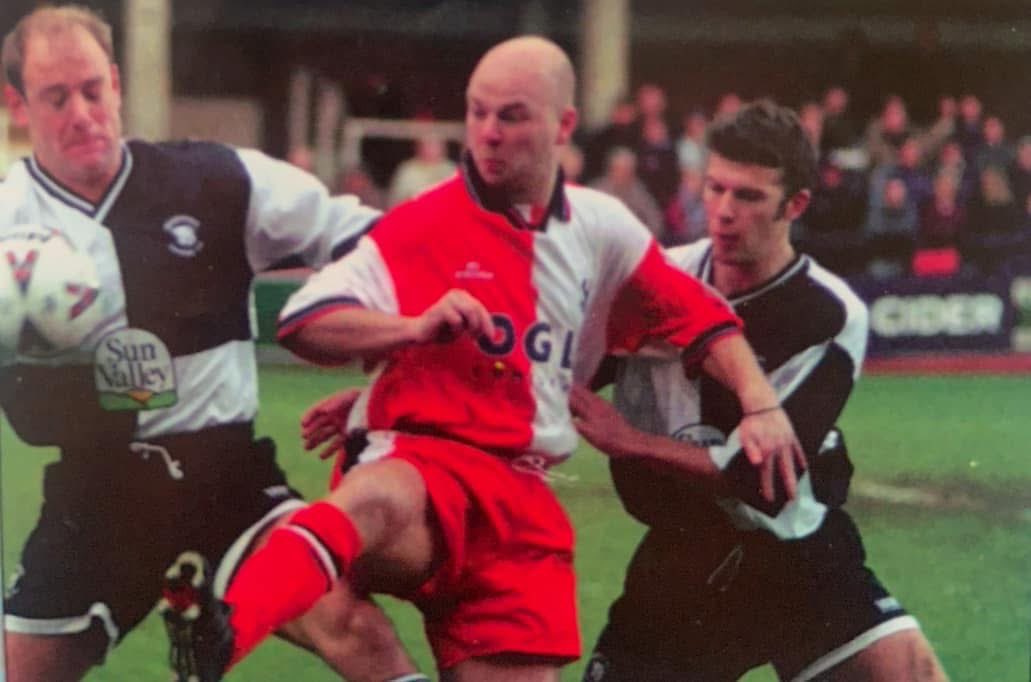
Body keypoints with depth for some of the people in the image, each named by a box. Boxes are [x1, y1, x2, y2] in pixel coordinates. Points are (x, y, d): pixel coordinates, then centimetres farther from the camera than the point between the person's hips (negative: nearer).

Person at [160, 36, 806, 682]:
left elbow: (699, 317, 22)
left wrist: (760, 404, 10)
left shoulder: (602, 228, 12)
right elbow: (302, 322, -9)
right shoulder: (422, 227, -3)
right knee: (378, 502, -41)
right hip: (417, 462, -6)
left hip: (525, 497, 6)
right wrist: (416, 326, -22)